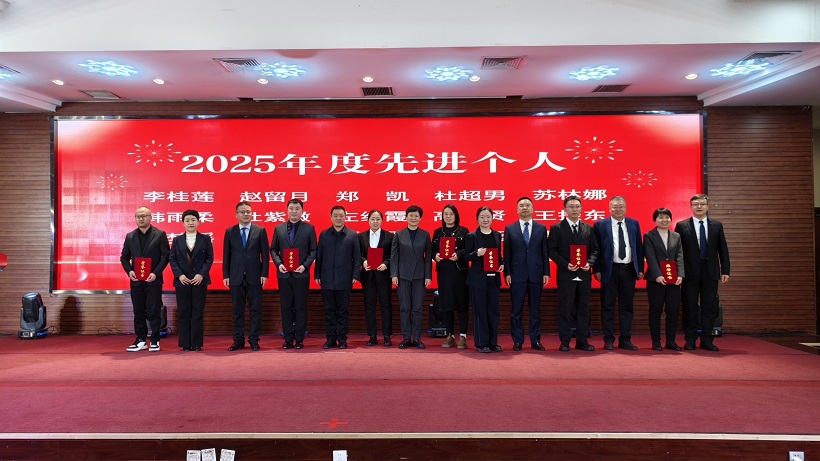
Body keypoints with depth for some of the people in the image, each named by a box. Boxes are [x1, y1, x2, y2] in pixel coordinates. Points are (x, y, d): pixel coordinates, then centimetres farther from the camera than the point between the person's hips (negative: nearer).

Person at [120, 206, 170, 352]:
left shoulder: (160, 235, 0)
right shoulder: (130, 236, 11)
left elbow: (165, 255, -4)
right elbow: (124, 257, 14)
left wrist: (156, 273, -13)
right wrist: (129, 271, -5)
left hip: (153, 280, -4)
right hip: (136, 280, 4)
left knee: (153, 311, -1)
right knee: (138, 312, 8)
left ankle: (155, 341, 6)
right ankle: (140, 340, 16)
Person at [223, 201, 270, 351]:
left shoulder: (260, 231, 3)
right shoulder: (229, 232, 7)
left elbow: (265, 254, 1)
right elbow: (226, 255, 7)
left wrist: (264, 274, -5)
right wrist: (225, 275, 1)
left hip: (254, 277, -1)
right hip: (236, 277, 1)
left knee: (255, 310, 2)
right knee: (237, 310, 7)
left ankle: (254, 340, 10)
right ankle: (238, 340, 14)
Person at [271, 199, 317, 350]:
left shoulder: (309, 228, 4)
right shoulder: (279, 229, 10)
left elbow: (313, 251, 1)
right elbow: (273, 249, 11)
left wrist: (305, 265, -12)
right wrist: (278, 264, -6)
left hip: (301, 274, -2)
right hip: (284, 274, 2)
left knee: (301, 307, 2)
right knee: (286, 307, 6)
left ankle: (299, 339, 10)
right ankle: (288, 339, 14)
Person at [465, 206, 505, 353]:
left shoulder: (497, 235, 11)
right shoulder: (472, 236, -3)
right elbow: (466, 256, -3)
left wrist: (502, 264, -1)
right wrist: (477, 253, -21)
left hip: (494, 278, 4)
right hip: (478, 278, -4)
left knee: (494, 311, 8)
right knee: (480, 311, 0)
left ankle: (493, 342, 19)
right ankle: (481, 343, 8)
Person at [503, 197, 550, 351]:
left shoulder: (541, 228, 8)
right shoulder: (509, 229, 5)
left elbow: (545, 252, 6)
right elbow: (506, 253, 2)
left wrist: (546, 273, 0)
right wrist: (507, 273, -5)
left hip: (536, 274, 1)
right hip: (517, 275, -1)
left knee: (535, 310, 7)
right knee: (516, 310, 4)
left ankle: (535, 340, 16)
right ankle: (517, 341, 12)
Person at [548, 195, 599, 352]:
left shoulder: (588, 228, 11)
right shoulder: (556, 228, 0)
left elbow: (594, 250, 12)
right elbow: (552, 251, -3)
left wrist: (589, 262, -7)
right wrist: (565, 264, -15)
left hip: (584, 275, 4)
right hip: (566, 275, -3)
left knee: (583, 309, 8)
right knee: (565, 309, 1)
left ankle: (582, 341, 17)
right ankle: (565, 342, 9)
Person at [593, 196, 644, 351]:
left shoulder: (634, 224, 9)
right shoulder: (600, 225, 0)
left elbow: (639, 247, 9)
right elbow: (596, 249, -2)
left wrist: (640, 269, 4)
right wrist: (597, 270, -8)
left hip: (629, 270, 3)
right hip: (610, 270, -3)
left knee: (627, 306, 9)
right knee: (608, 306, 3)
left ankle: (625, 340, 17)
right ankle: (609, 340, 11)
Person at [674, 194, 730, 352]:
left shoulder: (717, 225, 8)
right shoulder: (682, 226, 1)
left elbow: (723, 250, 8)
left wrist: (725, 271, 3)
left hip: (710, 272, 2)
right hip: (690, 272, -2)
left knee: (709, 307, 5)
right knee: (690, 307, 3)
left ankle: (706, 340, 14)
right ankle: (690, 340, 13)